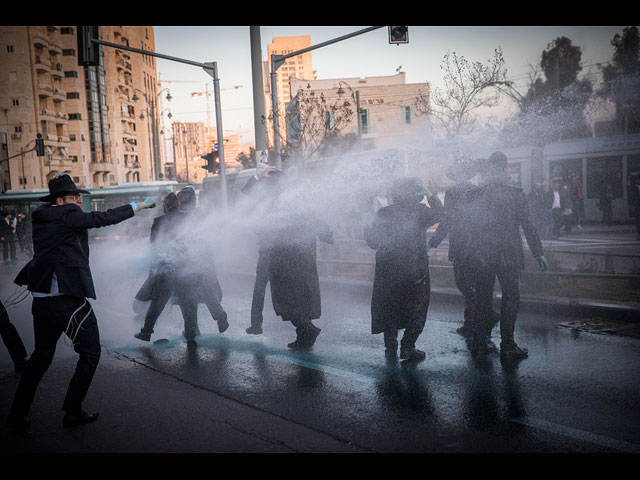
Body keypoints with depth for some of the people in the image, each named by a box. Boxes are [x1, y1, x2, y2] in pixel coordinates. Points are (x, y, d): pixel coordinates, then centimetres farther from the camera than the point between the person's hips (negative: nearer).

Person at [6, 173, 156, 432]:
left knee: (41, 355, 21)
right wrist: (139, 205, -3)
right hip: (68, 300, -8)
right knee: (90, 353, 7)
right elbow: (104, 218, -11)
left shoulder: (41, 219, 13)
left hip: (41, 301, 8)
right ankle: (72, 412, 9)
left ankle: (17, 415, 24)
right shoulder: (67, 214, -10)